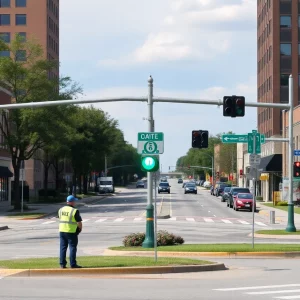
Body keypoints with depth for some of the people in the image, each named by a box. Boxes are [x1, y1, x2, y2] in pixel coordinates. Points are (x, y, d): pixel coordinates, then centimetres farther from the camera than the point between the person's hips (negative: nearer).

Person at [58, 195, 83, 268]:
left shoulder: (61, 210, 6)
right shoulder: (75, 211, -13)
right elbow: (79, 222, -12)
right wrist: (80, 229, 8)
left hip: (62, 231, 5)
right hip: (71, 232, -5)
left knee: (63, 247, 10)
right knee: (72, 248, 1)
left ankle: (62, 264, 9)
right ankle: (73, 264, 1)